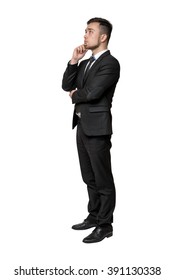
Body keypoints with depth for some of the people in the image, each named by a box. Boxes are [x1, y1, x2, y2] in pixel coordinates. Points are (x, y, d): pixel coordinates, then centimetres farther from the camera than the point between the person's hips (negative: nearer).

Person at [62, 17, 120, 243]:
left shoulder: (110, 63, -12)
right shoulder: (85, 63, 16)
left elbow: (92, 93, -21)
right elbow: (67, 86, 10)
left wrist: (74, 95, -1)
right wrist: (74, 61, 0)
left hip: (97, 128, -9)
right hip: (82, 126, 9)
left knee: (103, 179, 1)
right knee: (90, 178, 17)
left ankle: (105, 225, 10)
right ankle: (94, 216, 29)